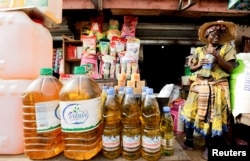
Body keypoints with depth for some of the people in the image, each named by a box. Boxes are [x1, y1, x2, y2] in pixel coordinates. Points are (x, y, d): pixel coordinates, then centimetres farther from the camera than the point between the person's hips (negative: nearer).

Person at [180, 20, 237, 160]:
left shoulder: (227, 48, 3)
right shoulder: (199, 50, 8)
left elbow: (230, 68, -6)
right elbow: (191, 68, 12)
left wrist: (216, 55, -15)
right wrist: (199, 65, -9)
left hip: (217, 88, -2)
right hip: (199, 86, 3)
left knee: (212, 117, 3)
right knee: (192, 114, 6)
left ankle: (209, 147, 21)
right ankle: (189, 141, 24)